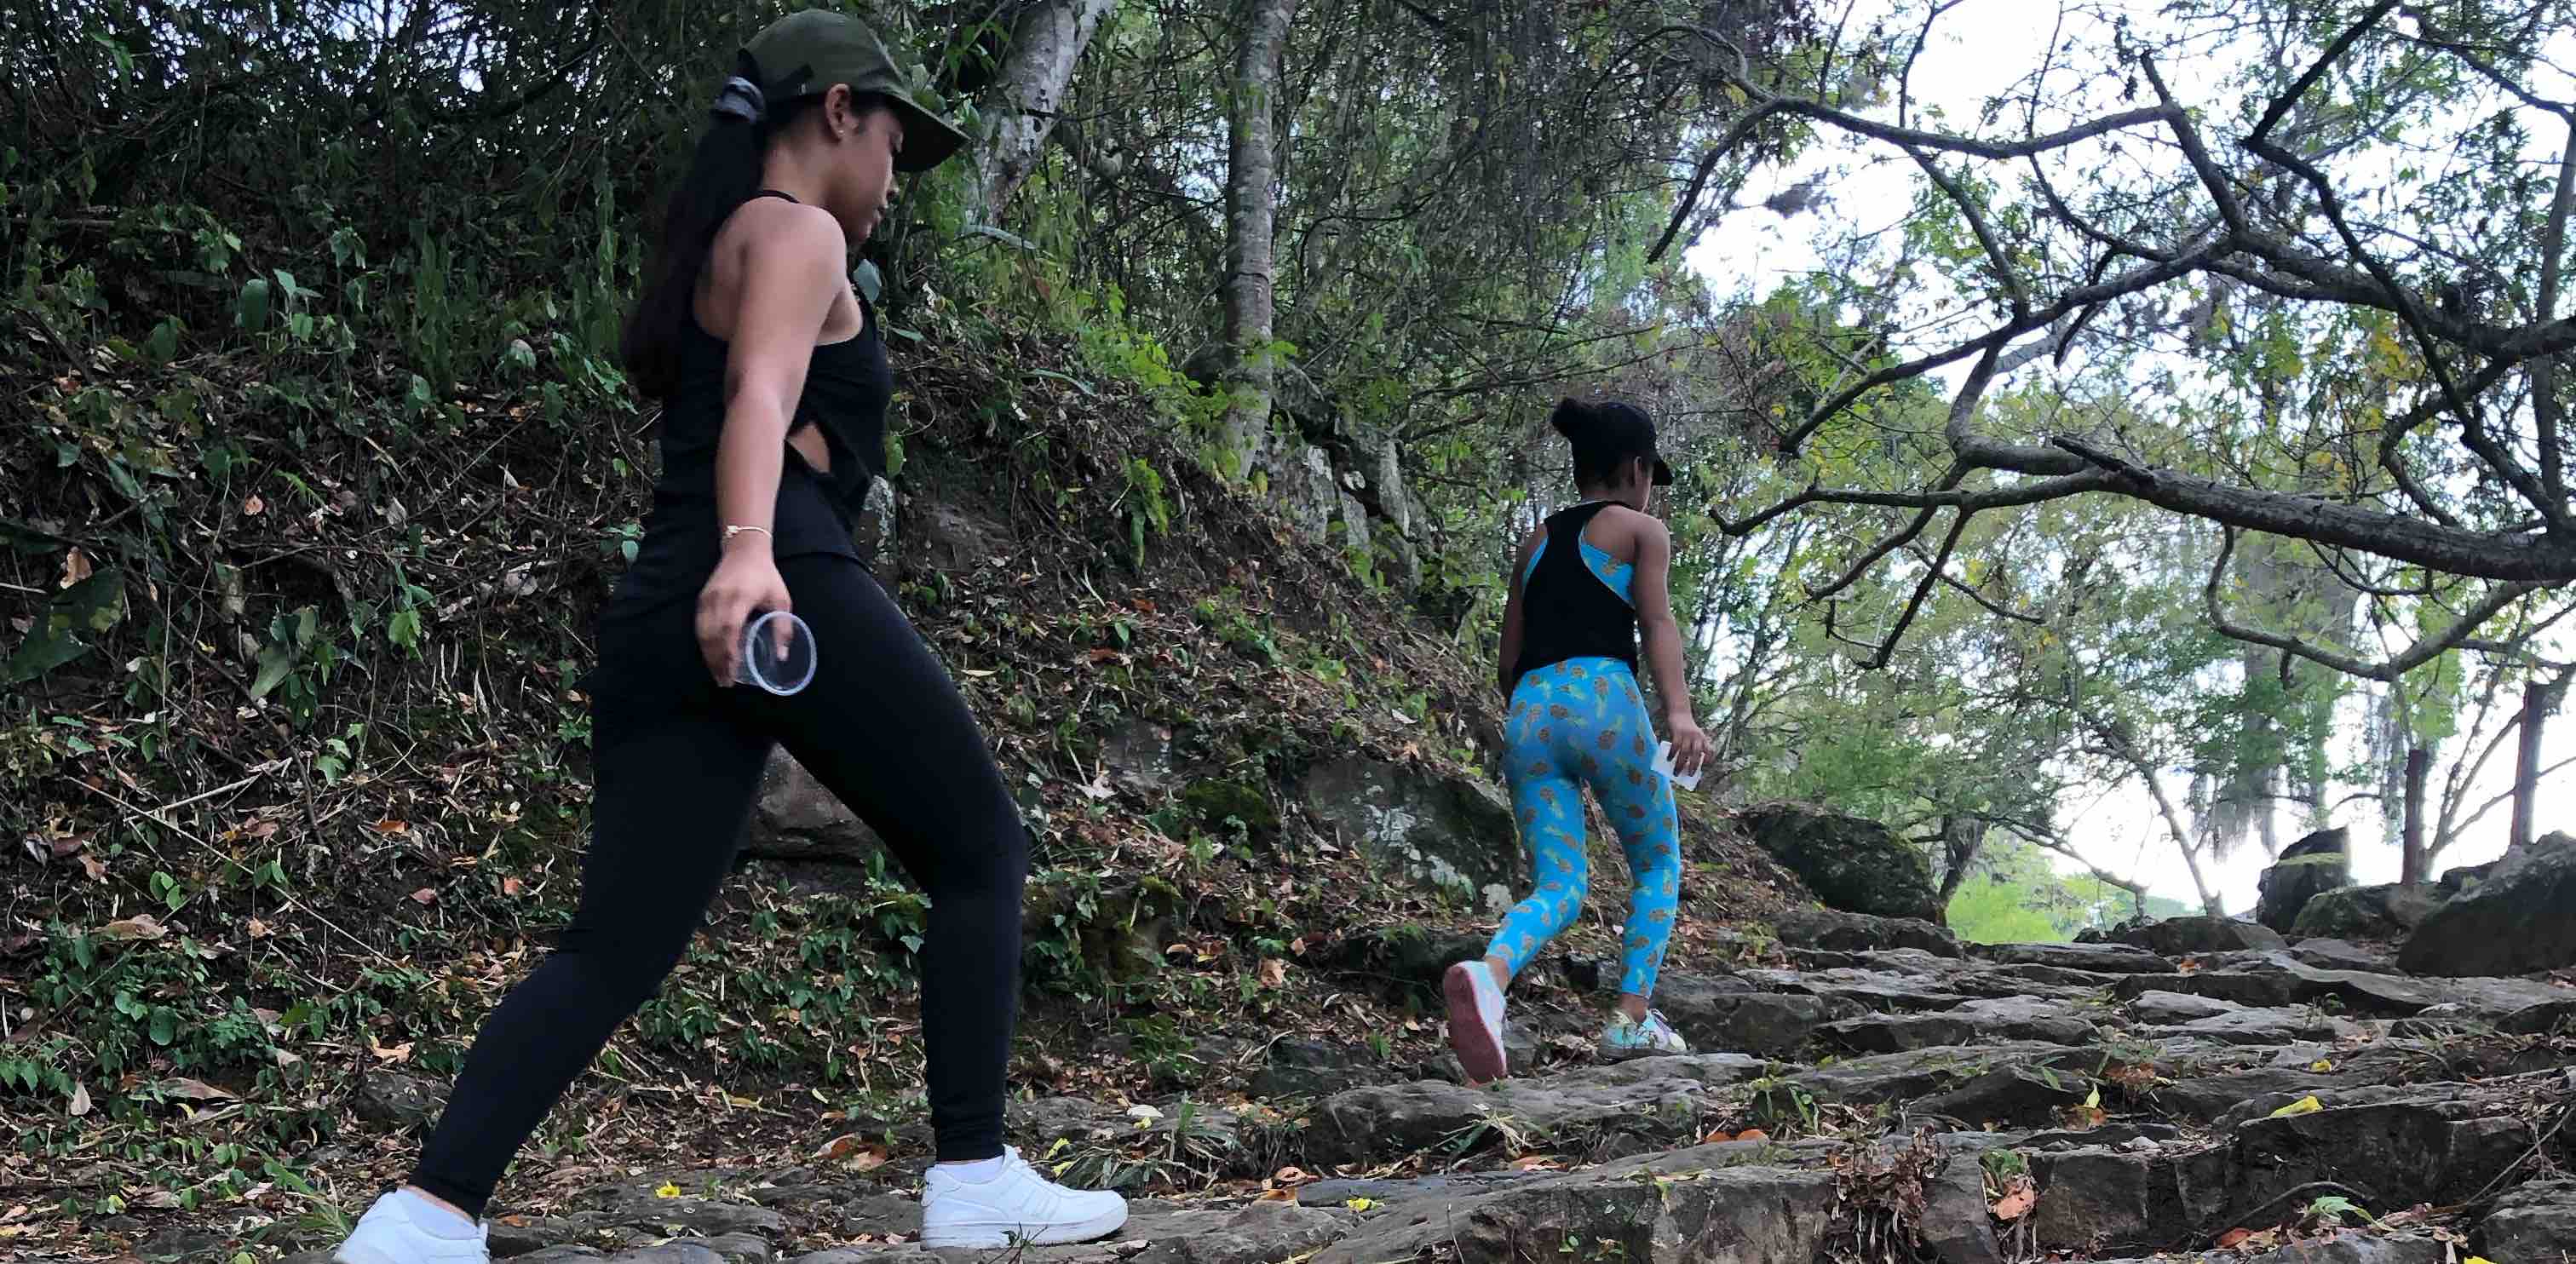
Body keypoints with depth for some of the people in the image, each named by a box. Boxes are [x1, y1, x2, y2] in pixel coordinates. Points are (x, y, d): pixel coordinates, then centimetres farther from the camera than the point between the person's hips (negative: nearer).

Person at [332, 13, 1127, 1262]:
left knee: (615, 947, 1)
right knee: (981, 854, 5)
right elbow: (763, 395, -17)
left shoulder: (711, 251, 31)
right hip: (783, 585, -8)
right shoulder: (798, 232, 3)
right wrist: (749, 549, -32)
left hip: (658, 616, 8)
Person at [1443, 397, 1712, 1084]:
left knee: (1559, 887, -2)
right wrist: (1679, 713, -19)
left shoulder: (1536, 541, 27)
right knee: (1659, 865, 16)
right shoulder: (1642, 530, 12)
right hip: (1602, 698, -4)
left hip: (1529, 712, 4)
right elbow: (1657, 621, -6)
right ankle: (1633, 1017, 2)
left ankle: (1490, 971, -34)